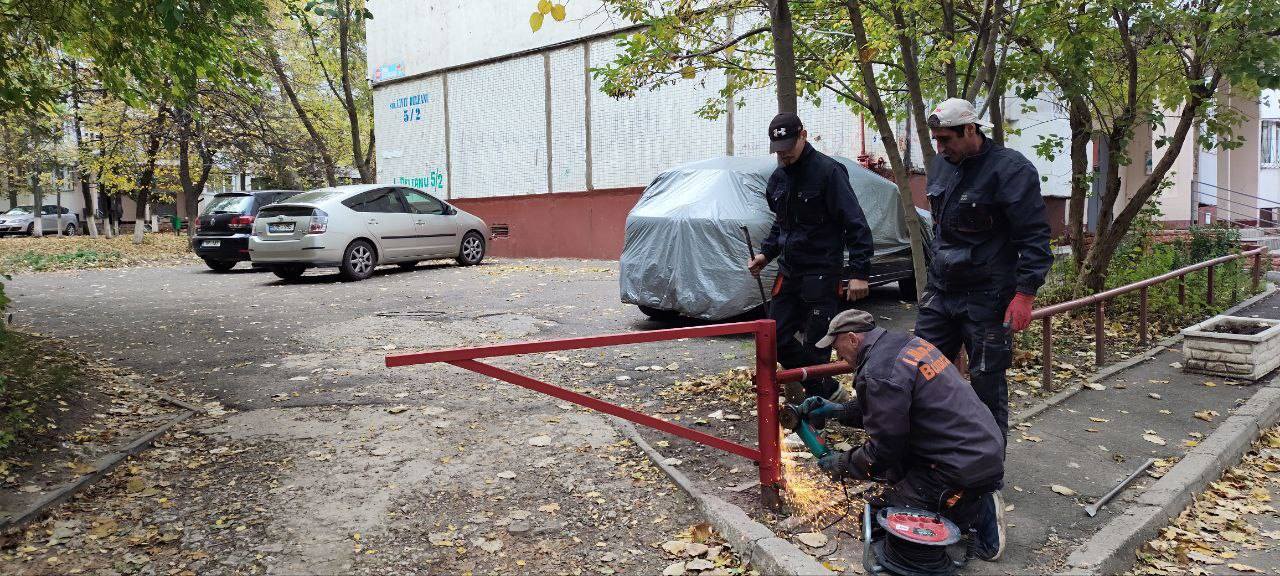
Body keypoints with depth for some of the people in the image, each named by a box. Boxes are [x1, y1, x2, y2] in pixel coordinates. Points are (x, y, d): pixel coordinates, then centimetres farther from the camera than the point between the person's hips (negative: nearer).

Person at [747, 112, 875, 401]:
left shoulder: (828, 171, -13)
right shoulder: (778, 178, 11)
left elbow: (855, 224, -15)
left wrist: (860, 272, -20)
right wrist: (766, 253, 10)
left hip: (821, 272, -8)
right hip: (789, 271, 8)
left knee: (815, 343, -2)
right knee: (778, 337, 6)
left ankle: (820, 396, 18)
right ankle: (825, 389, 19)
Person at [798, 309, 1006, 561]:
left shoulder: (878, 374, -20)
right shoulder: (904, 342, 9)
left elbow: (883, 450, -13)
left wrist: (840, 465, 2)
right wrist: (839, 410, 19)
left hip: (965, 469, -9)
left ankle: (975, 516, -3)